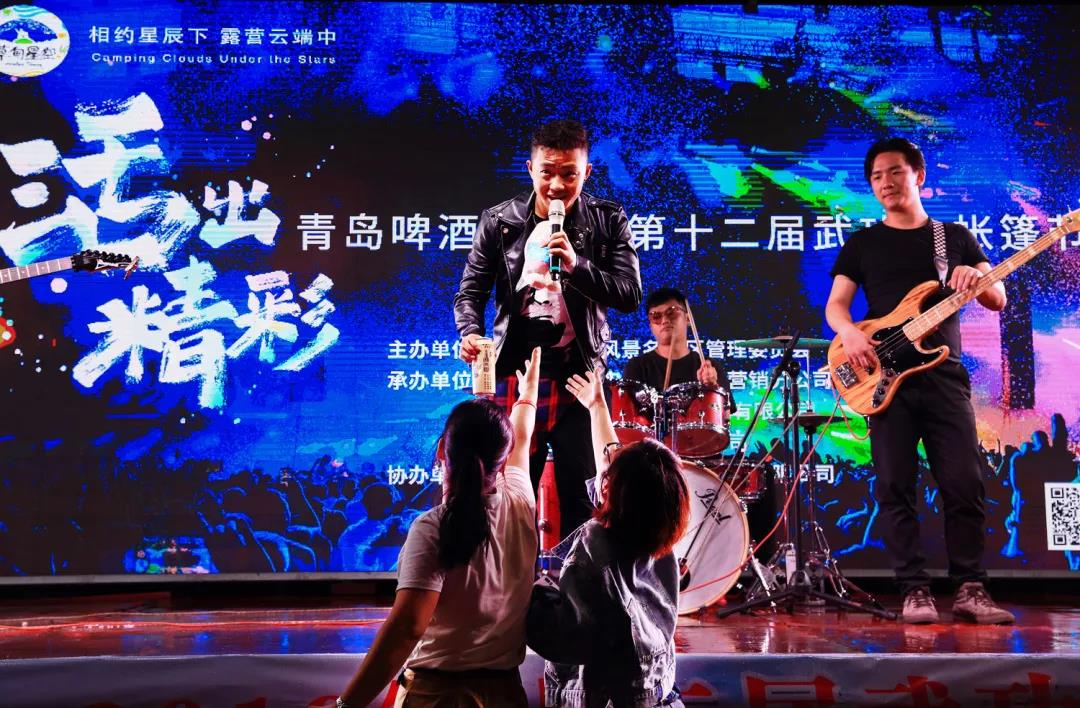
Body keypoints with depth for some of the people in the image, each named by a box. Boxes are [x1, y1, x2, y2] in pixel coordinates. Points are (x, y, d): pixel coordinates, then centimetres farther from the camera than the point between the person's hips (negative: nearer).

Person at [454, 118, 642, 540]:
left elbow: (631, 296, -6)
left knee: (581, 500, 4)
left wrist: (577, 266, -22)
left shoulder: (608, 222, 1)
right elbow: (470, 292, 5)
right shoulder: (499, 221, 3)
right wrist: (470, 332, -16)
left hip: (578, 379, -1)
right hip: (514, 376, 1)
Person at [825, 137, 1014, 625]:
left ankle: (970, 590, 4)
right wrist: (849, 333, -16)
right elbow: (835, 304, 7)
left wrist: (977, 279, -13)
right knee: (896, 488, -3)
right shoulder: (862, 243, 13)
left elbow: (998, 300, 10)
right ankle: (915, 592, 2)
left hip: (944, 376, 1)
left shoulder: (956, 236, 15)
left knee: (965, 484, -4)